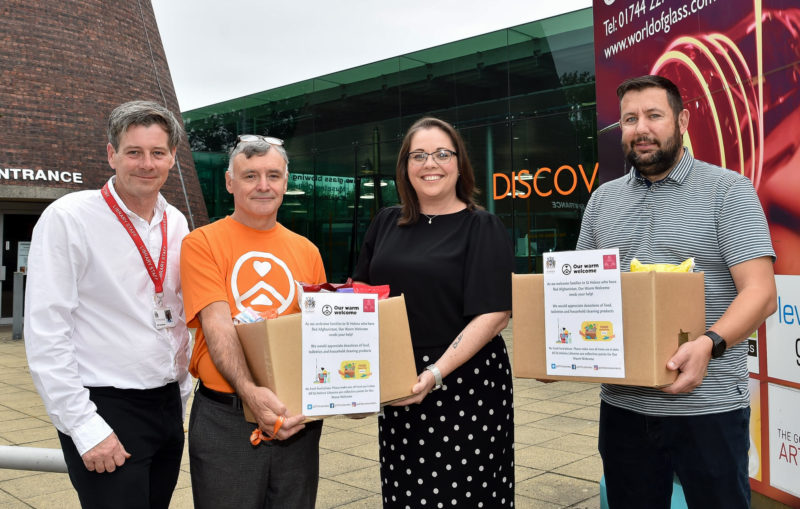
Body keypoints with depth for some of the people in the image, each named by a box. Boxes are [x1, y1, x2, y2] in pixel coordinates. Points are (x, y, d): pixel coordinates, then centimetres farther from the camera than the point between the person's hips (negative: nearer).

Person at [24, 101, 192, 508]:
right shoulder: (67, 218, -11)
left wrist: (181, 397, 16)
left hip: (168, 405, 6)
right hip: (105, 411, -6)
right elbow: (45, 335, -14)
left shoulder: (176, 224, 7)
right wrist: (84, 427, -16)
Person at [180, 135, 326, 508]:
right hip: (226, 417, -3)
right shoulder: (203, 243, -3)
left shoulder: (306, 251, 9)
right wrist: (248, 390, -28)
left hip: (299, 416, 4)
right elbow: (217, 323, -14)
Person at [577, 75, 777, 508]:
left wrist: (708, 344, -29)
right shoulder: (603, 199, 11)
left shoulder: (727, 190, -3)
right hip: (622, 403, 4)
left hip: (708, 405, -4)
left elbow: (760, 292, -11)